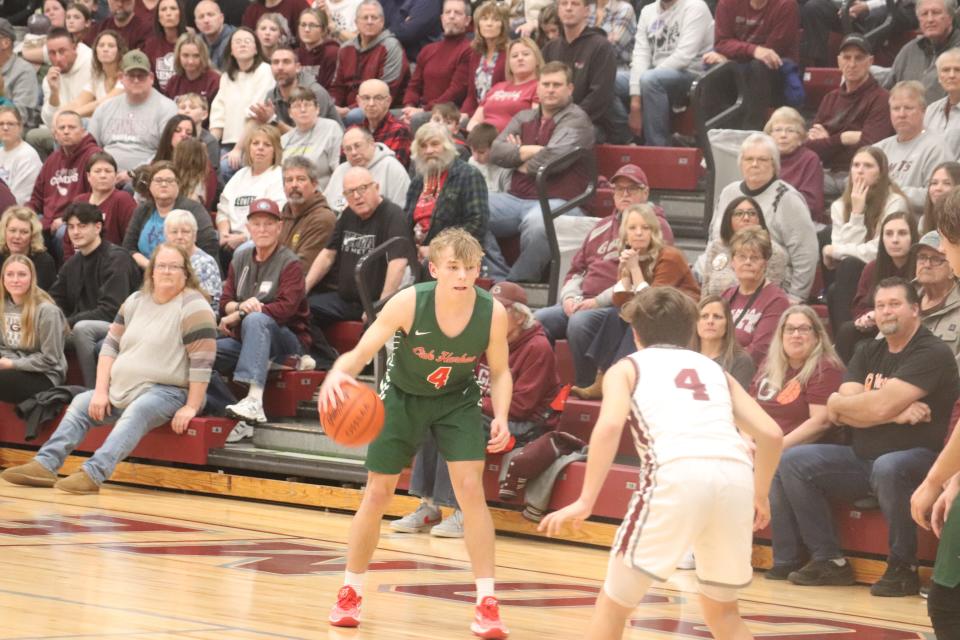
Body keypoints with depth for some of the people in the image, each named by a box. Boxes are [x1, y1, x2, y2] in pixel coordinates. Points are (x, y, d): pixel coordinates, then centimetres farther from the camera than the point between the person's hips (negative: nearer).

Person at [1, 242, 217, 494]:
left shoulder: (193, 307, -11)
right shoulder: (136, 301, 11)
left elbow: (202, 362, -17)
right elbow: (111, 345, 11)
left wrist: (191, 408, -21)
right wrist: (101, 392, 1)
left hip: (167, 391, -8)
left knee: (137, 411, -35)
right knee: (80, 404, 2)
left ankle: (93, 473, -48)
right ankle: (45, 464, -9)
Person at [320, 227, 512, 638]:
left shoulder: (493, 313, -24)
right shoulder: (409, 303, -30)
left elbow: (500, 371, -7)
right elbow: (360, 353, -29)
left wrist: (501, 417, -23)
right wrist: (337, 374, -51)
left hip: (457, 399, 0)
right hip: (403, 396, 0)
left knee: (470, 487, -14)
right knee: (377, 494, 3)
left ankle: (487, 603, -7)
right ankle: (350, 594, 22)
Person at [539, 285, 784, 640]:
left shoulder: (628, 367, 22)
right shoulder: (714, 369, 32)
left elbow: (610, 425, 0)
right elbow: (771, 434, 22)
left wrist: (585, 501, -1)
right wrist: (760, 495, 37)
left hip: (677, 474, -4)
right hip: (735, 475, 4)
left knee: (614, 604, 12)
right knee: (722, 610, 24)